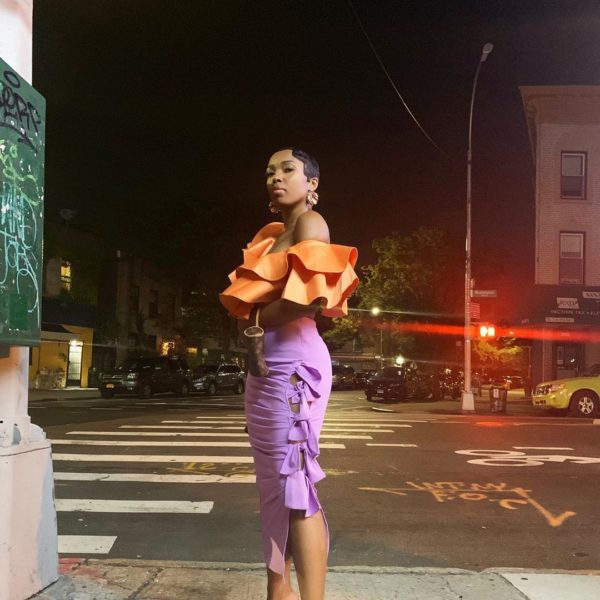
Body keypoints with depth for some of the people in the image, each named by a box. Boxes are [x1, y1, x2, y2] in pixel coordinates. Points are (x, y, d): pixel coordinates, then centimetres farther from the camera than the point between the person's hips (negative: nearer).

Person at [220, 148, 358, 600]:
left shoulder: (310, 223, -5)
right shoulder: (272, 235, 21)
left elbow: (314, 293, -21)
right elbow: (251, 297, 20)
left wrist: (257, 323, -8)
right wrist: (251, 332, -1)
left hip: (293, 362, -9)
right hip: (265, 364, 9)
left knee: (295, 483, -12)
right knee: (273, 482, 13)